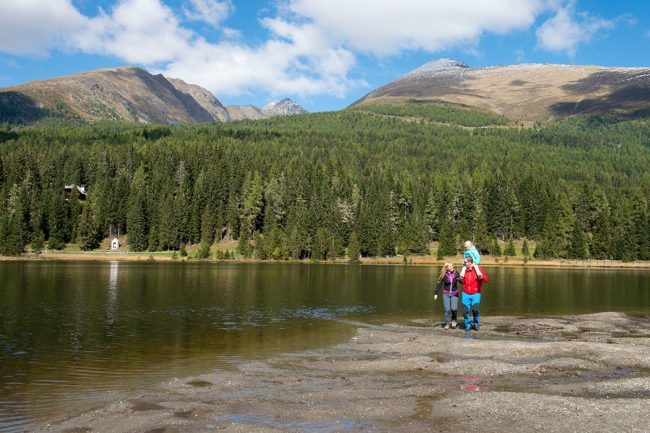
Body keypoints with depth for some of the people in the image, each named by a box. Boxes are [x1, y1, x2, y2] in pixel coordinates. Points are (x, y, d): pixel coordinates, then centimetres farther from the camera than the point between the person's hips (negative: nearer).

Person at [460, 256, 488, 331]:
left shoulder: (477, 269, -5)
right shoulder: (464, 270, 6)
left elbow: (486, 280, -7)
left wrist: (482, 277, -27)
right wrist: (461, 279, -1)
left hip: (475, 294, -3)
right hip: (466, 294, 3)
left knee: (475, 309, -17)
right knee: (465, 310, -4)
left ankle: (475, 323, 11)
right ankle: (468, 325, 14)